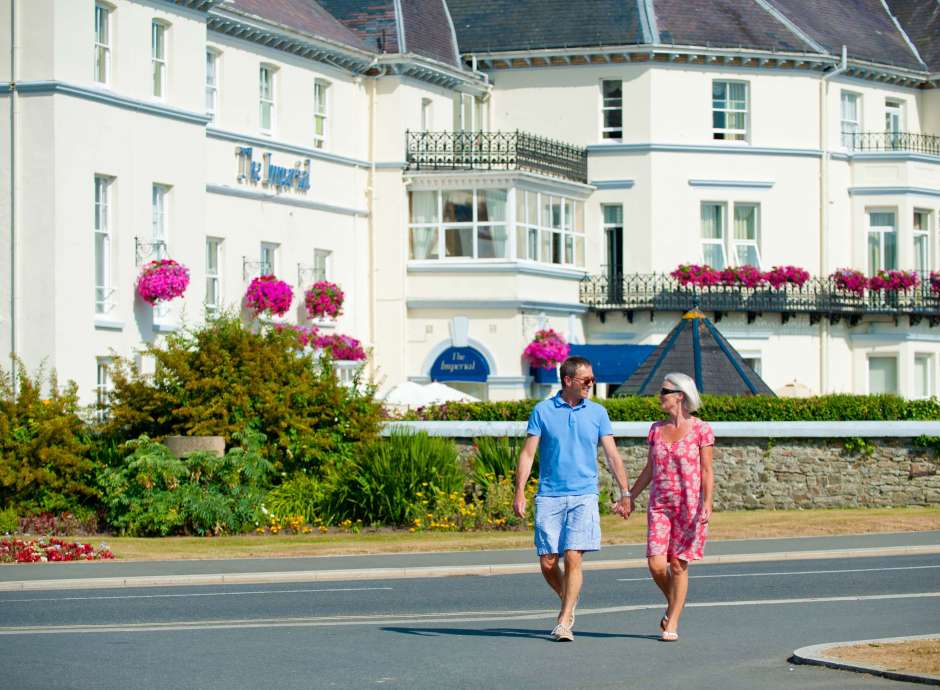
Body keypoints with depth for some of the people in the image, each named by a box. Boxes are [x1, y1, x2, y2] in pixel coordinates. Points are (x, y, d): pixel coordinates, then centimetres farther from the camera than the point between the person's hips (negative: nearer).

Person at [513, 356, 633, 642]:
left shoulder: (597, 412, 8)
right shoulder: (542, 411, 3)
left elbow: (612, 456, 10)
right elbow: (528, 454, 2)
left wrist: (625, 494, 4)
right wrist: (520, 493, -6)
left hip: (584, 497, 0)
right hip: (549, 497, 0)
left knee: (573, 557, -12)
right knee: (548, 563, 0)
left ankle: (564, 622, -7)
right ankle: (569, 601, 27)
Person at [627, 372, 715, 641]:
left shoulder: (701, 430, -5)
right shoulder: (657, 429, 8)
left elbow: (707, 472, -6)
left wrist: (707, 505, -16)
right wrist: (629, 498, 15)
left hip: (689, 505, -4)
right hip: (659, 505, 4)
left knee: (678, 564, -2)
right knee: (656, 564, -6)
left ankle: (672, 624, 7)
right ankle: (673, 603, 23)